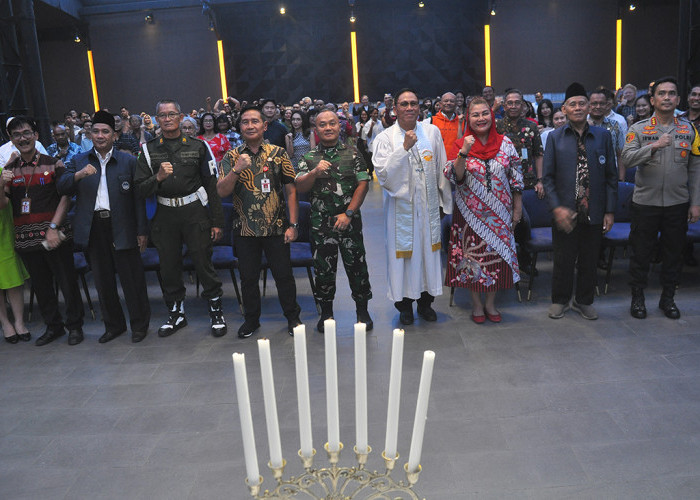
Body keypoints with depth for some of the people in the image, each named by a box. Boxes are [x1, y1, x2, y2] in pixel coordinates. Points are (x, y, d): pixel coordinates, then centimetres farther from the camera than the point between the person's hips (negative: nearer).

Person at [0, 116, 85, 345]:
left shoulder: (53, 164, 0)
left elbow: (65, 197, -5)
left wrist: (54, 227, -12)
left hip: (55, 235, -4)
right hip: (26, 238, 4)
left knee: (67, 281, 2)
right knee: (40, 285, 12)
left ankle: (74, 326, 16)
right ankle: (53, 326, 27)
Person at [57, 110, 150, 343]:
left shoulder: (128, 160, 4)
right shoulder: (79, 161, 13)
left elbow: (138, 197, 0)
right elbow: (61, 188, 3)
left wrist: (142, 230, -6)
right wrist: (79, 174, -18)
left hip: (121, 227, -3)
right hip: (93, 228, 3)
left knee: (131, 278, 0)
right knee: (102, 280, 12)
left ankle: (140, 324, 16)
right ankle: (113, 324, 26)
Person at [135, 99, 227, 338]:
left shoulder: (197, 146, 3)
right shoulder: (149, 150, 7)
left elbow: (212, 185, 1)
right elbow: (140, 189, 2)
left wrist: (216, 221, -3)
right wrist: (158, 177, -18)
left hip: (195, 212, -2)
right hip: (165, 215, 2)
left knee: (203, 262, 0)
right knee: (169, 267, 10)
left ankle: (216, 311, 15)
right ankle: (176, 314, 27)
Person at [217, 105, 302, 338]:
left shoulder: (278, 153, 1)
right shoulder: (232, 157, 4)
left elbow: (291, 191, 0)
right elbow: (222, 191, -4)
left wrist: (293, 224, -6)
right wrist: (237, 169, -20)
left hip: (276, 227, -1)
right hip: (245, 229, 2)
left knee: (284, 275, 6)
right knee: (248, 277, 12)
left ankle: (292, 318, 24)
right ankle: (251, 319, 30)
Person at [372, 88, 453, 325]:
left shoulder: (432, 132, 4)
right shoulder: (385, 138, -5)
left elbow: (441, 169, 10)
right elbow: (383, 174, -18)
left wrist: (446, 199, 11)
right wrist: (405, 147, -23)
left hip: (429, 205, 3)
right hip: (401, 205, -3)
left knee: (429, 251, 10)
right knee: (403, 253, 4)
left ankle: (426, 301, 27)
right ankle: (404, 304, 21)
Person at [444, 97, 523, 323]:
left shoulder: (505, 143, 2)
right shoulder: (461, 145, -2)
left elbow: (516, 179, 6)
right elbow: (455, 178, -12)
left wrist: (517, 208, 5)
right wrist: (463, 153, -24)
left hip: (499, 214, 2)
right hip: (471, 214, -1)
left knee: (497, 256, 7)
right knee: (472, 256, 4)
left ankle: (491, 302, 25)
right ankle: (476, 304, 22)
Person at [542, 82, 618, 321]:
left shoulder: (603, 136, 3)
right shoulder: (555, 137, 0)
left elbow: (611, 176, 4)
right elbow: (548, 176, -2)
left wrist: (610, 211, 0)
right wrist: (557, 208, -13)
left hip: (594, 212, 1)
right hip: (565, 212, -1)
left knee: (589, 261, 13)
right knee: (563, 260, 8)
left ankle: (584, 301, 32)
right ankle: (560, 300, 28)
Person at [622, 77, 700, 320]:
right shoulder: (639, 129, -1)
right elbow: (627, 157, -15)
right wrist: (654, 146, -29)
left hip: (678, 203, 2)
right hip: (646, 202, -2)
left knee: (673, 252, 11)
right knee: (641, 252, 5)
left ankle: (668, 297, 26)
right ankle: (637, 297, 19)